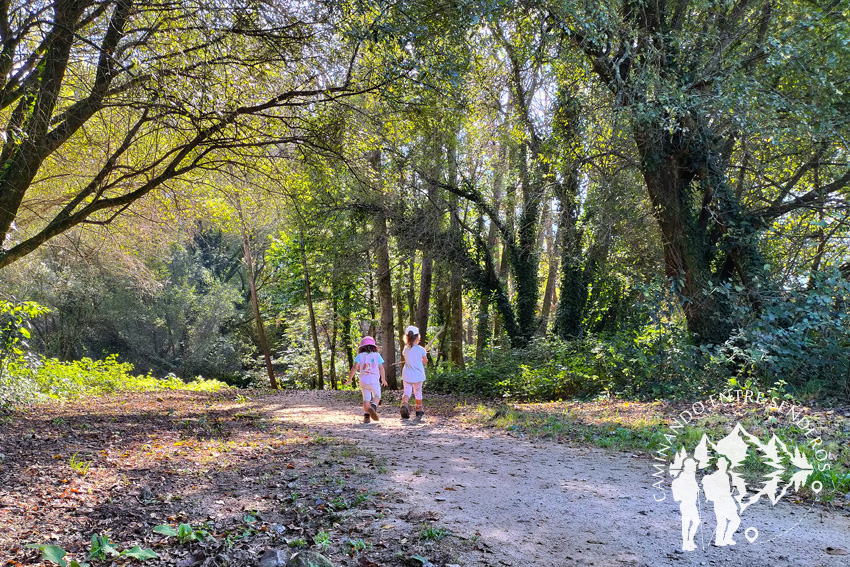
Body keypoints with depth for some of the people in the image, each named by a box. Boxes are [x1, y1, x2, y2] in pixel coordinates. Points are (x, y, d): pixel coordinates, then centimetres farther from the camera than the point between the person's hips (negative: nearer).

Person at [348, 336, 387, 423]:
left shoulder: (360, 356, 5)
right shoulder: (377, 355, 7)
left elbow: (355, 367, -5)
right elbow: (381, 368, 5)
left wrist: (350, 378, 4)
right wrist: (383, 379, 17)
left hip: (364, 381, 1)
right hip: (375, 380, -1)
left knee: (366, 399, 9)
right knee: (377, 396, 12)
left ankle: (366, 416, -2)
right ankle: (373, 407, -18)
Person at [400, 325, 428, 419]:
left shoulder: (405, 349, -3)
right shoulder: (421, 350, -10)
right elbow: (425, 362, 2)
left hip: (407, 374, 1)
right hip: (418, 374, -1)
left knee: (407, 391, 3)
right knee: (418, 392, 13)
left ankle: (404, 404, -25)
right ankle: (419, 410, 26)